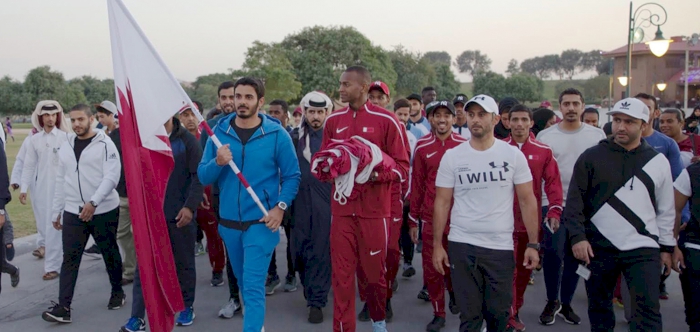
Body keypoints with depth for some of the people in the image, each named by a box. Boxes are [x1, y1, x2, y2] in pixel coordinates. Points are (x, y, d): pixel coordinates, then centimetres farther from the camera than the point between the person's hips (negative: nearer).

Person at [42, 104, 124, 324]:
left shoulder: (105, 144, -8)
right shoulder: (65, 146, 10)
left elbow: (111, 177, -16)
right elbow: (60, 180, 14)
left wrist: (93, 202, -26)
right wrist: (56, 211, 14)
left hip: (104, 211, -4)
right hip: (73, 212, 4)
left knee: (110, 254, 11)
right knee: (70, 259, 0)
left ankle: (117, 292, 30)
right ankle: (63, 307, 2)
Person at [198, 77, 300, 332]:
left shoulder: (277, 134, -7)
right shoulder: (219, 132, 0)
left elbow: (292, 176, -3)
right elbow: (203, 177, 0)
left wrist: (281, 207, -16)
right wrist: (217, 163, -21)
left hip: (261, 222, -4)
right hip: (229, 222, 4)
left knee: (253, 285, -9)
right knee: (243, 281, 21)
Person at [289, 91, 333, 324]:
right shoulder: (294, 136, 6)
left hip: (325, 202, -3)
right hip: (299, 202, 3)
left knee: (321, 251, 1)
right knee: (299, 250, 10)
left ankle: (316, 301, 11)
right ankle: (311, 289, 34)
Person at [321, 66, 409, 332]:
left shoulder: (386, 120, -5)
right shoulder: (333, 121, 8)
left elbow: (402, 167, -4)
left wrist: (376, 173, -21)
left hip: (374, 210, -3)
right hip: (342, 209, 3)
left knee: (374, 271, 12)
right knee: (341, 274, 3)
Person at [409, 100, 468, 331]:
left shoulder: (464, 145, -2)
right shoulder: (422, 147, 0)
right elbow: (417, 184, 4)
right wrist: (413, 220, 5)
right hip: (430, 217, 1)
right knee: (431, 266, 6)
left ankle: (454, 292, 43)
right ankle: (438, 313, 23)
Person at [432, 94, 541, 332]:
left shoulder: (513, 155, 0)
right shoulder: (452, 156, 0)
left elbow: (527, 200, 3)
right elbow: (442, 203, 3)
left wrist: (533, 244, -2)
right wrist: (437, 244, 0)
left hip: (501, 247, 0)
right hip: (462, 245, 0)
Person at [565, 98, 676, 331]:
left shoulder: (658, 161, 5)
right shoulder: (592, 157, 0)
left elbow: (666, 209, 11)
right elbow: (574, 200, -1)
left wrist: (667, 247, 11)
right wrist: (577, 236, -11)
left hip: (643, 249, 0)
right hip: (599, 247, 0)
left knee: (648, 310, -7)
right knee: (599, 306, 12)